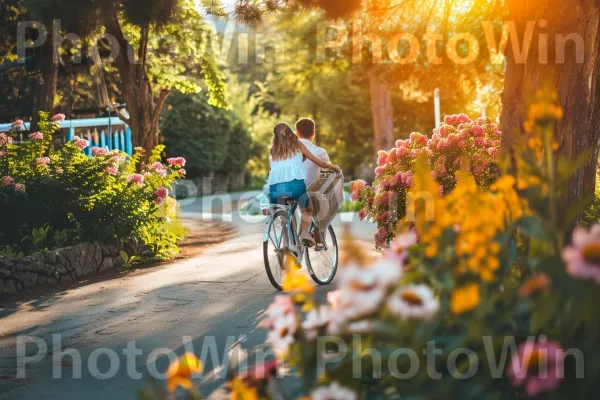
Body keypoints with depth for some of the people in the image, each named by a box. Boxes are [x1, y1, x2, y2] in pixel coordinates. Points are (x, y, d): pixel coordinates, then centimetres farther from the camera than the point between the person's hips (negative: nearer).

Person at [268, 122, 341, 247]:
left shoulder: (272, 150, 23)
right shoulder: (297, 145, 18)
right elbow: (319, 163, 25)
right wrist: (333, 167, 44)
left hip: (275, 187, 2)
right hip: (295, 184, -2)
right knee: (308, 208, 25)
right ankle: (304, 232, 1)